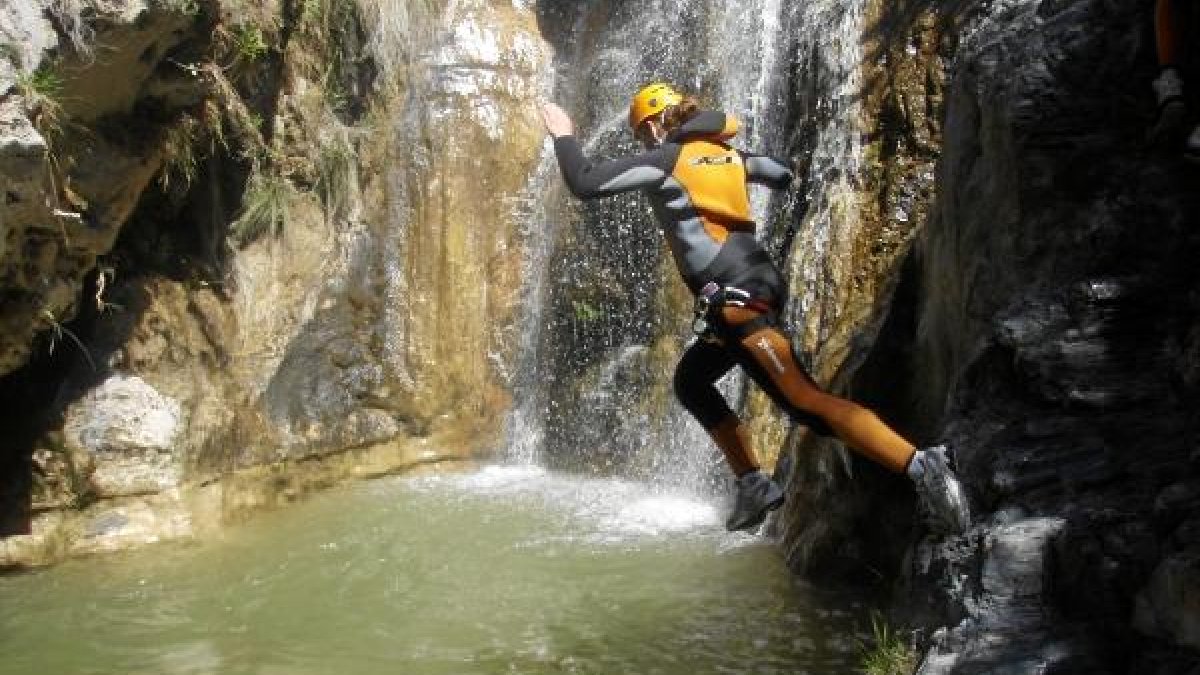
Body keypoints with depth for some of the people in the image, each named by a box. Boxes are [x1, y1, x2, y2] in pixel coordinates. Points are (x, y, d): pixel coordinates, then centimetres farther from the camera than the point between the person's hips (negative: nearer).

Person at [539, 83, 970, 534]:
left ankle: (921, 466, -29)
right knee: (689, 381, 24)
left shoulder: (663, 160, -3)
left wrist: (564, 136, 9)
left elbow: (584, 184, -8)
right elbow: (783, 176, 32)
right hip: (755, 280, 9)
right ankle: (754, 485, 21)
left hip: (735, 292, -9)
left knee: (803, 400, -17)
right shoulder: (727, 152, 18)